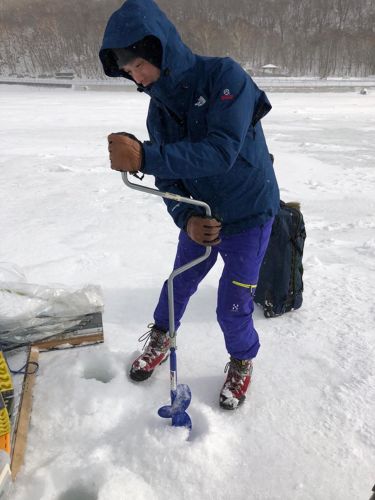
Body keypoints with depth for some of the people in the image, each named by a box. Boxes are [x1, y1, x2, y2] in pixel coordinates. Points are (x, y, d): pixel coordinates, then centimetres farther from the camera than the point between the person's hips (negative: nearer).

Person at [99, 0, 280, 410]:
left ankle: (242, 362, 33)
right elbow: (168, 179, -3)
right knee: (179, 284, 18)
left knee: (232, 307, 1)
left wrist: (144, 157, -40)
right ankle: (160, 341, 46)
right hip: (199, 218, 5)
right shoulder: (159, 111, -2)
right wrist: (187, 220, -22)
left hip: (248, 216, -5)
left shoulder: (224, 76, -21)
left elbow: (221, 152, -34)